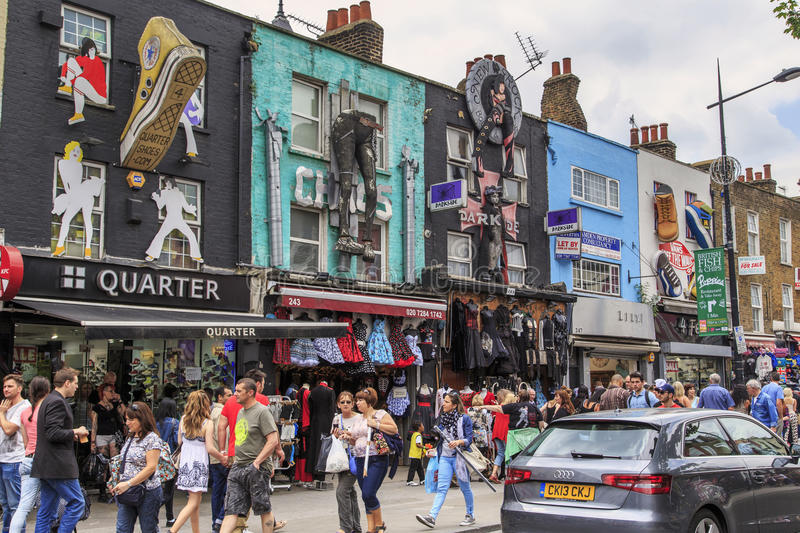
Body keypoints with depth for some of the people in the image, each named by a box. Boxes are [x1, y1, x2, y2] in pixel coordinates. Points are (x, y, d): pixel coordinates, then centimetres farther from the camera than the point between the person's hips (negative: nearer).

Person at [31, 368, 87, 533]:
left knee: (46, 511, 11)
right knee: (77, 502, -4)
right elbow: (53, 434, -22)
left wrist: (71, 435, 15)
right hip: (57, 465, -10)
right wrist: (75, 432, -9)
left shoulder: (48, 400, 18)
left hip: (45, 465, 10)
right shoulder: (57, 402, -14)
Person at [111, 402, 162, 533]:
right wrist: (120, 485, 8)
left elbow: (151, 467, -19)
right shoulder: (131, 437, 13)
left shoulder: (152, 438, -12)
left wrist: (128, 484, -21)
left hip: (147, 492, -7)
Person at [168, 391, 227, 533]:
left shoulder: (183, 420, 2)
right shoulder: (207, 423, -13)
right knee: (193, 503, -4)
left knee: (196, 500, 17)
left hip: (185, 463, 6)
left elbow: (179, 442, 11)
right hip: (199, 465, -6)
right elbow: (210, 448, -15)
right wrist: (222, 458, 0)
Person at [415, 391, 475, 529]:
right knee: (441, 488, -6)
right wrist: (436, 450, 16)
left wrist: (458, 442, -25)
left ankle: (470, 515, 23)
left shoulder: (464, 418, -5)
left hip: (459, 457, -4)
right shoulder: (442, 418, 10)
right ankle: (432, 516, -17)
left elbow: (469, 439, -10)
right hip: (445, 457, 4)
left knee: (465, 487, 7)